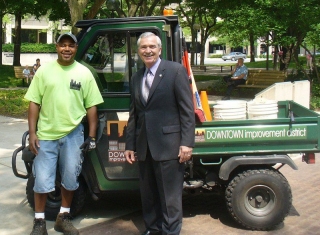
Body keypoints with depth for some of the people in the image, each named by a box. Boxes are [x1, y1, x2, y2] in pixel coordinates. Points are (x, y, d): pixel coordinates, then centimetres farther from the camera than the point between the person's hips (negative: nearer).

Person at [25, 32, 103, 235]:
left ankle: (64, 217, 26)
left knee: (70, 177, 9)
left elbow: (91, 106, 3)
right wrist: (32, 133, -5)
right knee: (42, 179, 3)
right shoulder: (44, 70, 2)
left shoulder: (84, 73, 2)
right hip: (46, 134, 0)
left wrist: (92, 136, -2)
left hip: (73, 134, 1)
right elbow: (34, 103, 1)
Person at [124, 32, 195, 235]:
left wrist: (187, 143, -14)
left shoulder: (176, 71, -4)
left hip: (168, 145, -6)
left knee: (170, 196, 2)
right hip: (144, 147, 6)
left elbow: (187, 110, -8)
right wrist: (130, 145, 13)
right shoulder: (136, 78, 15)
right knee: (148, 195, 16)